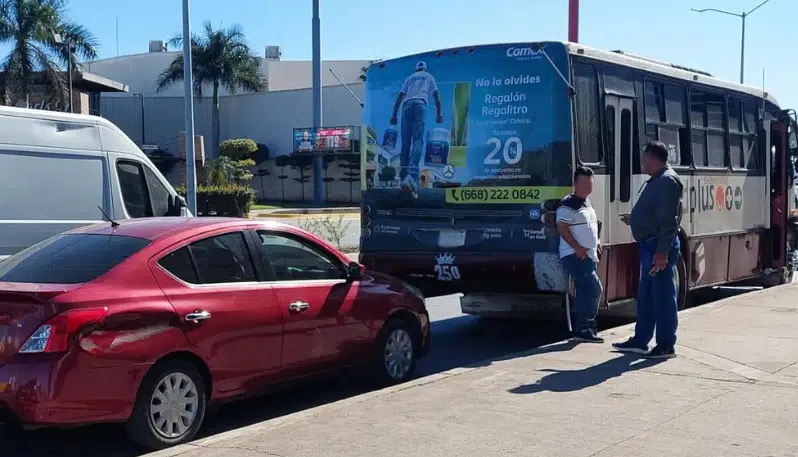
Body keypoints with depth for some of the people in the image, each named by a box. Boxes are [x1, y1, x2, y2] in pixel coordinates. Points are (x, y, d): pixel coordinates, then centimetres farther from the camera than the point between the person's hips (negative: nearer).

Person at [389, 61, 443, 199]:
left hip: (407, 105, 3)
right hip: (420, 104, -3)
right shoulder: (429, 77, 27)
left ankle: (403, 178, -7)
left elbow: (400, 97, 22)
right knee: (418, 141, -17)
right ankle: (411, 175, -38)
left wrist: (394, 115, 19)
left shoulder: (409, 78, 30)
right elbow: (436, 96, 17)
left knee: (405, 143, 3)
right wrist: (439, 113, 16)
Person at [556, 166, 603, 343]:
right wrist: (577, 247, -24)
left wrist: (595, 243, 16)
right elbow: (562, 227, -19)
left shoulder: (588, 203, 18)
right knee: (594, 288, -18)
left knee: (585, 292, 11)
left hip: (589, 256, 10)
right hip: (575, 256, -10)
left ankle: (581, 329, 17)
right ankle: (584, 328, -15)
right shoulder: (568, 204, -11)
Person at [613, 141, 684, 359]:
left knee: (663, 296, -4)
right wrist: (633, 219, 26)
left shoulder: (667, 180, -15)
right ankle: (640, 341, 23)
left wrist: (662, 251, -26)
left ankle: (666, 345, 3)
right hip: (649, 245, 11)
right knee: (646, 295, 15)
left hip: (659, 247, -11)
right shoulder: (655, 180, 17)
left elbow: (669, 220, -22)